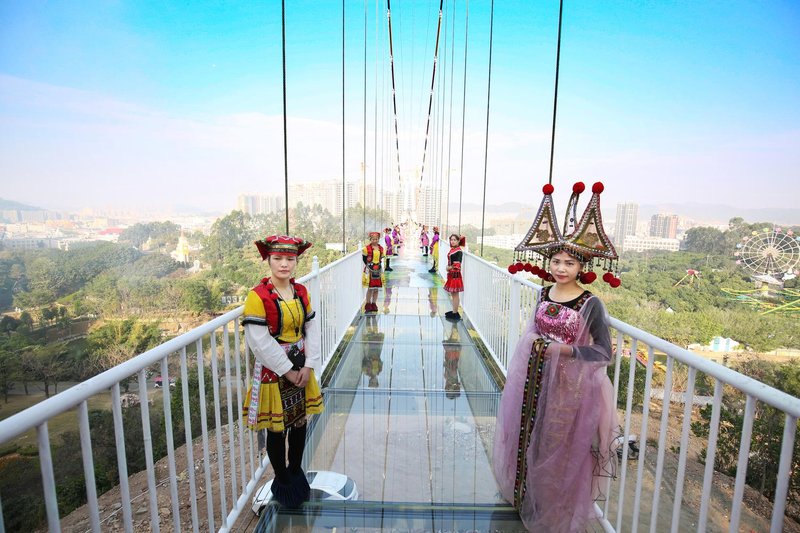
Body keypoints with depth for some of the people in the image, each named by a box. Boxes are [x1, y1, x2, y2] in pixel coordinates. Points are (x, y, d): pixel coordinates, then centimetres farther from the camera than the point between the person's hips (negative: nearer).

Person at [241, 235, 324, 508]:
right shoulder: (257, 296, -17)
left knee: (300, 422, 18)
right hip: (273, 371, -5)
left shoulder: (301, 291, 0)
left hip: (301, 368, 5)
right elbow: (259, 342, -19)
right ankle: (281, 480, 35)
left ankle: (296, 471, 42)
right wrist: (287, 371, -15)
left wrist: (308, 366, -7)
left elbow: (312, 329, 2)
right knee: (277, 429, 11)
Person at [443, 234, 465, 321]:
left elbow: (457, 264, -22)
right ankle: (454, 311, 27)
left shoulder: (458, 251, -16)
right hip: (451, 274, 9)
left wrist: (450, 268, -14)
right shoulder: (452, 249, 9)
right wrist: (448, 267, -3)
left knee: (455, 294, -1)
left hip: (455, 274, -9)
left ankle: (455, 314, 6)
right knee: (452, 294, 16)